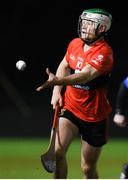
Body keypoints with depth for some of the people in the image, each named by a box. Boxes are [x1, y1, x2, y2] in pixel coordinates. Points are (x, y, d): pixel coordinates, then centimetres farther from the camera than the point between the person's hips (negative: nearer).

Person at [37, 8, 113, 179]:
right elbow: (64, 66, 19)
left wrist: (57, 81, -53)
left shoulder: (104, 53, -21)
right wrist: (57, 91, 4)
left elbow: (85, 75, -37)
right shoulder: (75, 44, -1)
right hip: (69, 108, 4)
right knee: (57, 150, -19)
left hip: (95, 116, -4)